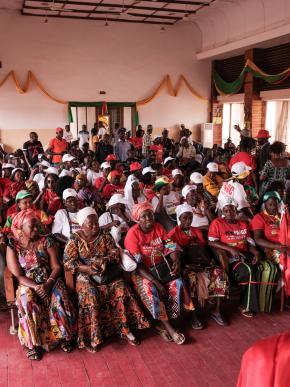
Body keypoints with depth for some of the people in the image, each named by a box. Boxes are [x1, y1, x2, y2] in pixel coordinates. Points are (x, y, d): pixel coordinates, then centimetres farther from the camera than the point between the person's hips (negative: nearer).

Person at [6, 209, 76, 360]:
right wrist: (36, 287, -23)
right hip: (27, 285, -1)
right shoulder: (13, 246, -2)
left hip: (49, 281, 1)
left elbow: (56, 267, -2)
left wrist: (48, 284, -20)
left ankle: (64, 336, -10)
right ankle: (32, 343, -18)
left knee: (60, 298, -28)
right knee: (27, 301, -33)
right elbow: (17, 276, -8)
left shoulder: (45, 242, 3)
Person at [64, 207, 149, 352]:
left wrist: (105, 260, -20)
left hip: (107, 272, 3)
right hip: (85, 275, -3)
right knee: (92, 295, -31)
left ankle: (124, 329, -12)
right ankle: (92, 335, -18)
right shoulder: (75, 239, -1)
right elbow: (68, 261, -9)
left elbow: (115, 253, 2)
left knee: (121, 289, -22)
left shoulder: (105, 236, 8)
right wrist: (87, 268, -22)